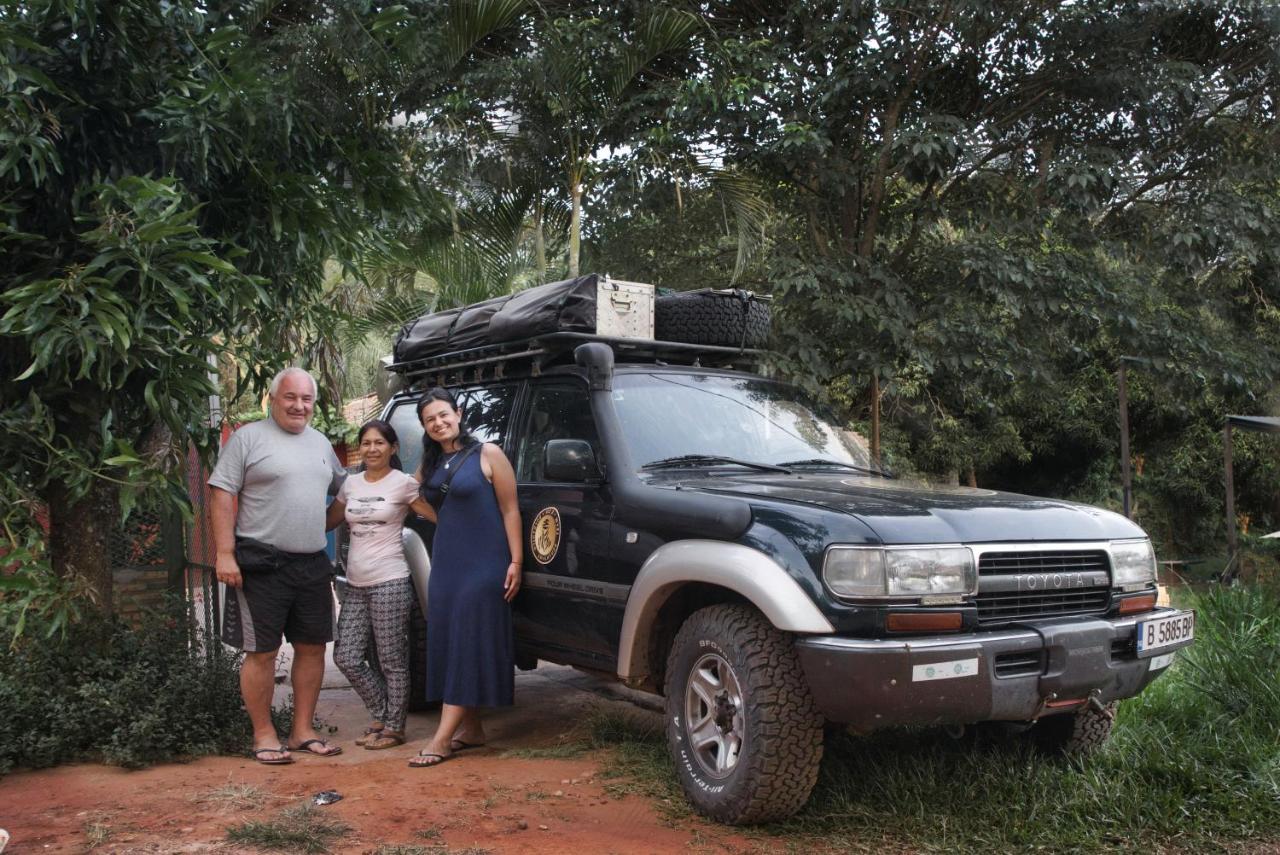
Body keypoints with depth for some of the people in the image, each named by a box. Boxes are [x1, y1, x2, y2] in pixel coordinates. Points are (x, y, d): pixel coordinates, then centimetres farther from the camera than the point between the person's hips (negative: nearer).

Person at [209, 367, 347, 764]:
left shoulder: (320, 443, 14)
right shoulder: (249, 437, -4)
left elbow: (341, 487, 30)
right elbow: (222, 494, -9)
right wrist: (225, 553, -15)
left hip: (313, 564, 6)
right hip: (262, 564, -6)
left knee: (312, 647, 9)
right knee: (262, 652, 0)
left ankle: (303, 731, 20)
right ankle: (264, 735, 12)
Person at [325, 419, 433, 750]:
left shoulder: (403, 483, -3)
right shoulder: (351, 484, 12)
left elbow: (440, 518, -2)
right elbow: (327, 521, 19)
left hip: (390, 583, -6)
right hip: (356, 585, 6)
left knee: (392, 662, 0)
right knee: (347, 658, 4)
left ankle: (393, 728, 15)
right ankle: (382, 717, 22)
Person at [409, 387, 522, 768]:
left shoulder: (487, 454, -5)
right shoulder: (430, 465, 12)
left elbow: (510, 510, -7)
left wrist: (515, 561, -13)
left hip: (484, 565, -7)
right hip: (445, 563, 7)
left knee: (469, 646, -7)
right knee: (448, 644, 7)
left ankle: (442, 739, -9)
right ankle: (471, 728, 17)